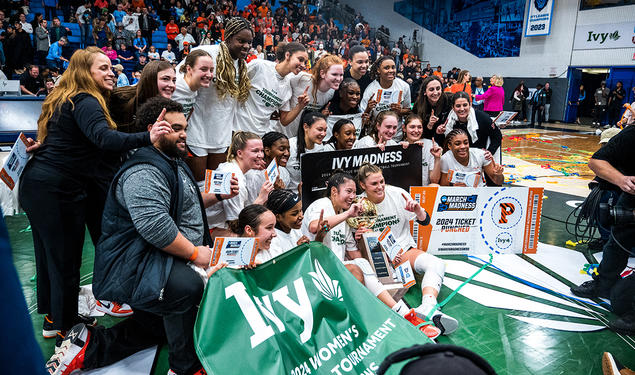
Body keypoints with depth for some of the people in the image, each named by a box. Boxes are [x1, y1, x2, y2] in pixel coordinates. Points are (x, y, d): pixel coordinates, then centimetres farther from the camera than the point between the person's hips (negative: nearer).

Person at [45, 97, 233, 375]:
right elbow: (155, 226, -33)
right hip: (132, 266, -11)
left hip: (160, 262, 11)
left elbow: (185, 205, 27)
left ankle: (90, 345, 26)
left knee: (163, 326, 21)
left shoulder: (174, 162, 16)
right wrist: (194, 253, -22)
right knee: (187, 286, -38)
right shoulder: (144, 172, -20)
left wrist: (217, 196, 10)